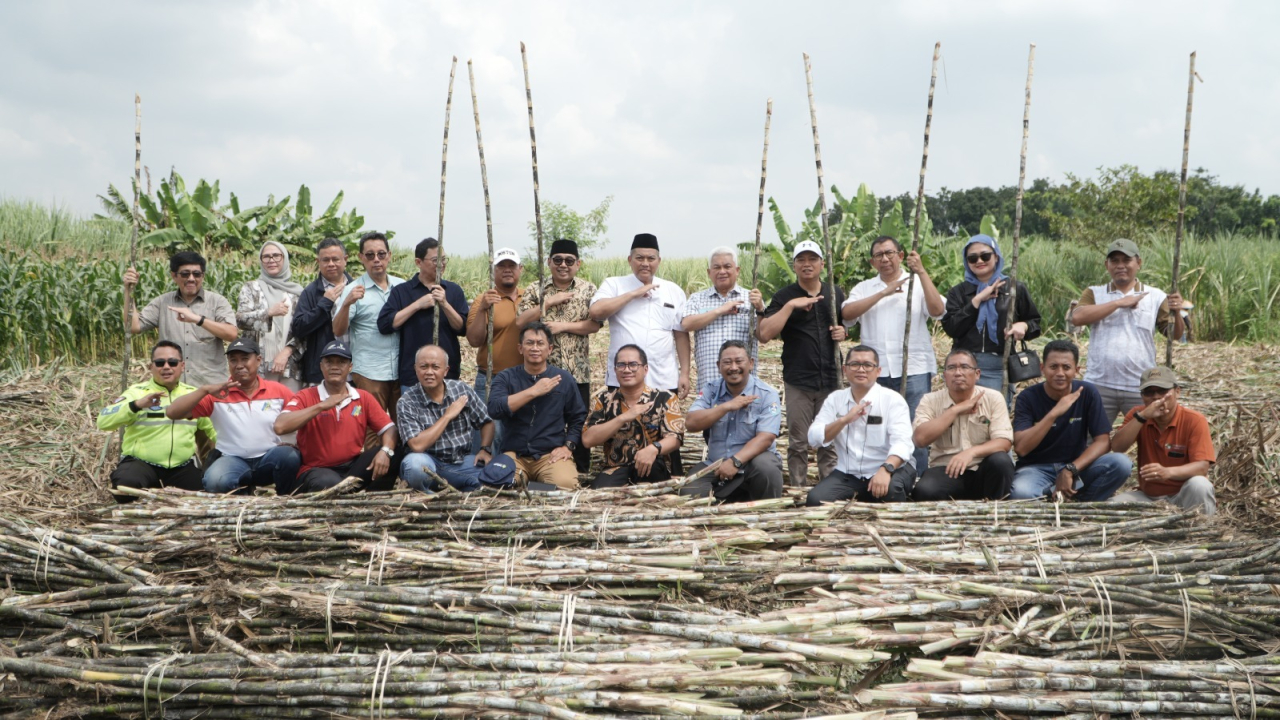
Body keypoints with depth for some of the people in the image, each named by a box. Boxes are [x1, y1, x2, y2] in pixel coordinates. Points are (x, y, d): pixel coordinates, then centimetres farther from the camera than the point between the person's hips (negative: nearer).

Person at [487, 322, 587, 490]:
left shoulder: (564, 378, 9)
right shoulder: (505, 378, 5)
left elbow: (578, 417, 14)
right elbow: (495, 409, -13)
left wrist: (568, 446, -1)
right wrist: (534, 391, -15)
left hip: (551, 455, 0)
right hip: (514, 454, 0)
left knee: (566, 485, -32)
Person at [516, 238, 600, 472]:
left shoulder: (588, 290, 5)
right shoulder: (535, 291, 4)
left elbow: (594, 324, -5)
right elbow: (521, 322, -9)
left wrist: (563, 326, -15)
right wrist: (549, 301, -15)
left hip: (578, 371, 0)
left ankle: (581, 472, 16)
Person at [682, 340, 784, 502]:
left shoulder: (767, 395, -5)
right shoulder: (710, 391, 5)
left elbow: (766, 437, -17)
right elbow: (690, 424, -8)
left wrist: (735, 461, -31)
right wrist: (726, 406, -16)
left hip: (751, 460, -2)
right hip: (715, 466, 2)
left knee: (765, 466, -36)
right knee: (689, 494, -24)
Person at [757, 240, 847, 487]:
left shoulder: (836, 294, 11)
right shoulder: (784, 297, 1)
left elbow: (847, 324, 25)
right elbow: (764, 334, -12)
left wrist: (843, 332, 1)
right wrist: (790, 305, -18)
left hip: (831, 379, 2)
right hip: (798, 381, -2)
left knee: (829, 442, 6)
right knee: (798, 443, 3)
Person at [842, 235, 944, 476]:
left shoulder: (918, 284, 10)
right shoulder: (864, 288, 15)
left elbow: (937, 310, -8)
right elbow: (847, 312, -5)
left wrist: (921, 272, -11)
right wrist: (884, 292, -9)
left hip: (914, 369, -2)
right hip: (875, 371, 2)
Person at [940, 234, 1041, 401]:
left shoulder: (1014, 288, 8)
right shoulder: (959, 292, 10)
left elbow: (1036, 323, 12)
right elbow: (950, 328, -4)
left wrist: (1023, 326, -11)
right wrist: (977, 300, -9)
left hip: (998, 369, -1)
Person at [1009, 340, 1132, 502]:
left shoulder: (1088, 393, -5)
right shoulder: (1028, 398, -10)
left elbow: (1103, 441, -7)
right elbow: (1021, 448, -21)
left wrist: (1070, 470, -21)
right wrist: (1054, 413, -30)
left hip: (1077, 465, 3)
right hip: (1037, 468, -3)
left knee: (1121, 464, -25)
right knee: (1021, 493, -38)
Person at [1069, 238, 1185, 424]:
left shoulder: (1156, 297, 6)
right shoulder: (1094, 293, 7)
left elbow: (1176, 334, 3)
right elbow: (1077, 317, -12)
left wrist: (1176, 313, -18)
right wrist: (1119, 303, -12)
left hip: (1140, 388, 0)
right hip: (1099, 385, 0)